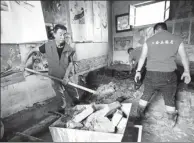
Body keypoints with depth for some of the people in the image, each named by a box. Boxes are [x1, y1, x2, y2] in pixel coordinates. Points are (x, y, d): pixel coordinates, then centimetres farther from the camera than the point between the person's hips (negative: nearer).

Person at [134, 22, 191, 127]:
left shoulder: (149, 41, 2)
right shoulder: (177, 39, 5)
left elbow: (142, 58, 3)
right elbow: (184, 57, 12)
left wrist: (138, 71, 11)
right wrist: (186, 72, 24)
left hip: (151, 74, 0)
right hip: (168, 75, 1)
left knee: (146, 95, 16)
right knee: (170, 99, 18)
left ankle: (139, 114, 31)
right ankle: (172, 121, 35)